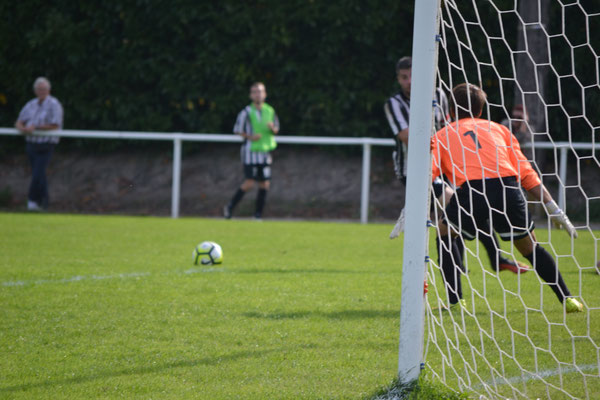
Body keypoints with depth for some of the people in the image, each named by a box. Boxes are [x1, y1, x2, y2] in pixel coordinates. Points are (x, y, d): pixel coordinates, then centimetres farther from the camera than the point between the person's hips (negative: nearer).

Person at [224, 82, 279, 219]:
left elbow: (276, 129, 16)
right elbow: (237, 130, -1)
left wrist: (272, 128, -7)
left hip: (265, 151, 5)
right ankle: (230, 207, 4)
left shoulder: (270, 111, 7)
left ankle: (258, 214, 10)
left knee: (265, 184, 2)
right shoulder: (246, 112, -6)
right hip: (250, 151, -5)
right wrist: (250, 137, -16)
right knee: (249, 183, -12)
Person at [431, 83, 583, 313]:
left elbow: (427, 174, 7)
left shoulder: (442, 136, 25)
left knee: (445, 233, 25)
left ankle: (454, 300, 17)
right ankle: (567, 299, 18)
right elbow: (526, 173, 21)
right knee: (530, 247, 22)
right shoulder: (499, 130, 30)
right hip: (508, 188, 2)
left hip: (471, 189, -2)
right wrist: (554, 209, 21)